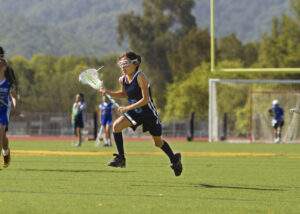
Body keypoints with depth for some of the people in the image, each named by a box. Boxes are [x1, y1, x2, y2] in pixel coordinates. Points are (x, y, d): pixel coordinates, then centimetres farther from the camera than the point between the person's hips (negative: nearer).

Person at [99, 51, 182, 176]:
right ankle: (121, 158, -12)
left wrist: (127, 108, -29)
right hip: (134, 112, 6)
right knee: (116, 125, -19)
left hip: (148, 112, -6)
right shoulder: (122, 80, -3)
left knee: (158, 142, 9)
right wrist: (108, 93, 4)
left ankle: (174, 159, 36)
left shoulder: (140, 77, -23)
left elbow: (145, 99, -26)